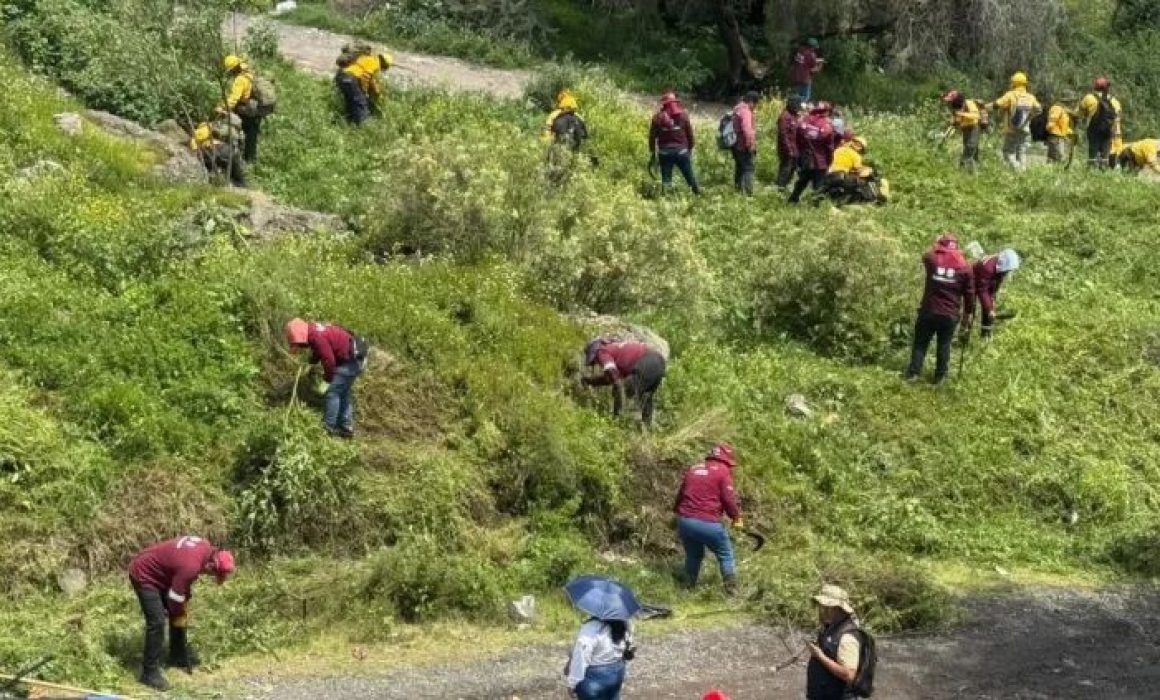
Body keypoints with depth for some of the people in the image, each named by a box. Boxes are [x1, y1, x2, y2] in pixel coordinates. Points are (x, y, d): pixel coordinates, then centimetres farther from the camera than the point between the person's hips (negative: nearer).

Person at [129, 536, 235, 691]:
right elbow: (175, 599, -23)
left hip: (159, 573, 10)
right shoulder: (191, 565, -36)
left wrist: (185, 606, 8)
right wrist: (181, 615, -5)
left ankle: (178, 656, 29)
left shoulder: (207, 548, -8)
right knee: (157, 622, -16)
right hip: (143, 575, -10)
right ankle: (149, 672, -9)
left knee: (178, 613, 14)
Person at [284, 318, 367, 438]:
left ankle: (328, 427, -4)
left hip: (351, 360, -11)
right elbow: (318, 353, 25)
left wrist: (327, 381, -13)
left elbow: (329, 361, -24)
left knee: (332, 391, -8)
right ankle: (346, 427, 23)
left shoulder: (317, 338, -25)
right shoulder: (313, 332, 7)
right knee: (342, 393, 17)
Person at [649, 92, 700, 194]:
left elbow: (652, 136, 1)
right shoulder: (683, 114, 1)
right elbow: (690, 134, 5)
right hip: (681, 150, 1)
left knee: (666, 178, 5)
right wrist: (690, 148, 17)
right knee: (690, 175, 12)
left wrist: (652, 151, 11)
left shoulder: (658, 117, -2)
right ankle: (698, 193, 22)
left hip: (665, 152, -1)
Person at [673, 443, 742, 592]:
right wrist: (736, 517, 9)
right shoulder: (723, 471, -1)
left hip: (685, 520, 6)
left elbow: (681, 494, 25)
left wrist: (677, 512, 38)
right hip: (707, 523, -6)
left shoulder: (693, 468, 18)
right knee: (725, 555, 11)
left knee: (693, 555, 25)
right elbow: (729, 499, -6)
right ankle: (732, 589, 8)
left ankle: (689, 587, 28)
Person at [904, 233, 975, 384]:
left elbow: (926, 256, 21)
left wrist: (935, 245, 37)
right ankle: (940, 376, 21)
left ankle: (913, 373, 12)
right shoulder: (965, 267, -4)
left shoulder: (932, 259, -7)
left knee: (921, 343, 12)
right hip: (950, 315, 0)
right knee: (944, 345, 14)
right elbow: (969, 294, 1)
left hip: (928, 311, 0)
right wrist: (967, 316, 11)